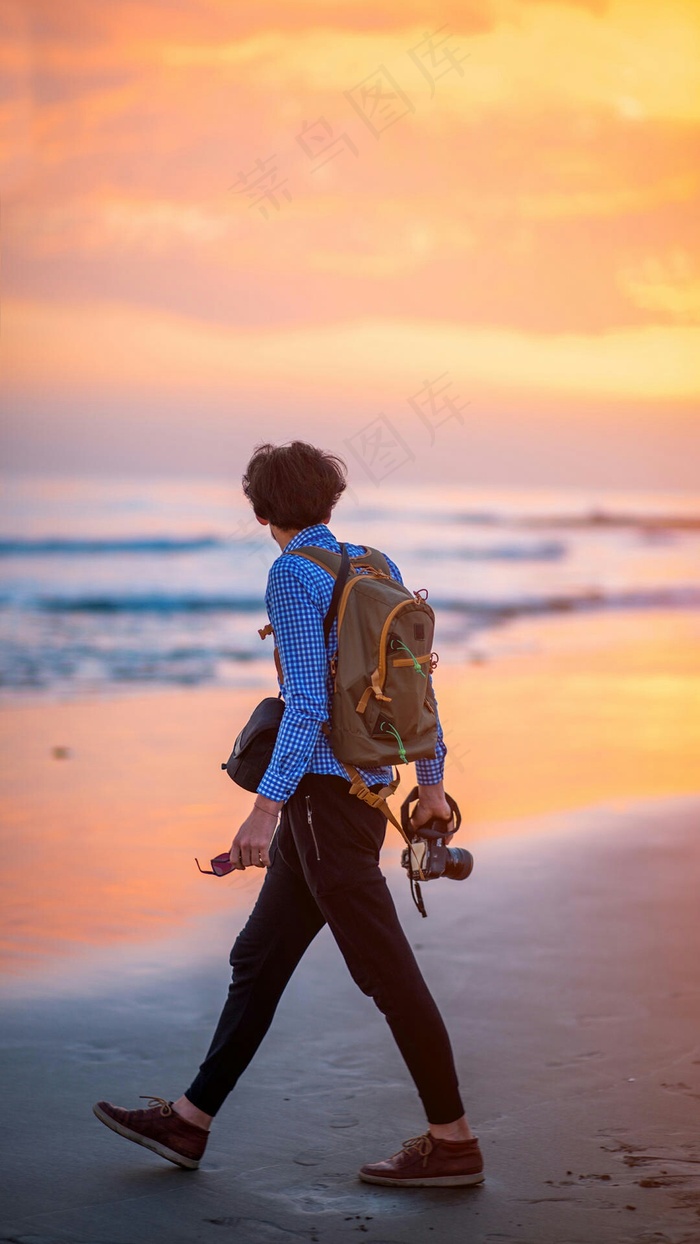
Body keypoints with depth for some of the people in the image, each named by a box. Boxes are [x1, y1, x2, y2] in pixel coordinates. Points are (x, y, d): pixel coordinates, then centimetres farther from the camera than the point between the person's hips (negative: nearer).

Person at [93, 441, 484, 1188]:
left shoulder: (292, 575, -12)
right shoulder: (375, 567, 11)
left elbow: (308, 700, -20)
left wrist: (266, 807, -22)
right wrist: (430, 783, 22)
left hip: (324, 790, -9)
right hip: (362, 785, 9)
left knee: (384, 969, -2)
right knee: (259, 958, 13)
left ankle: (453, 1142, 5)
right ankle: (189, 1121, 21)